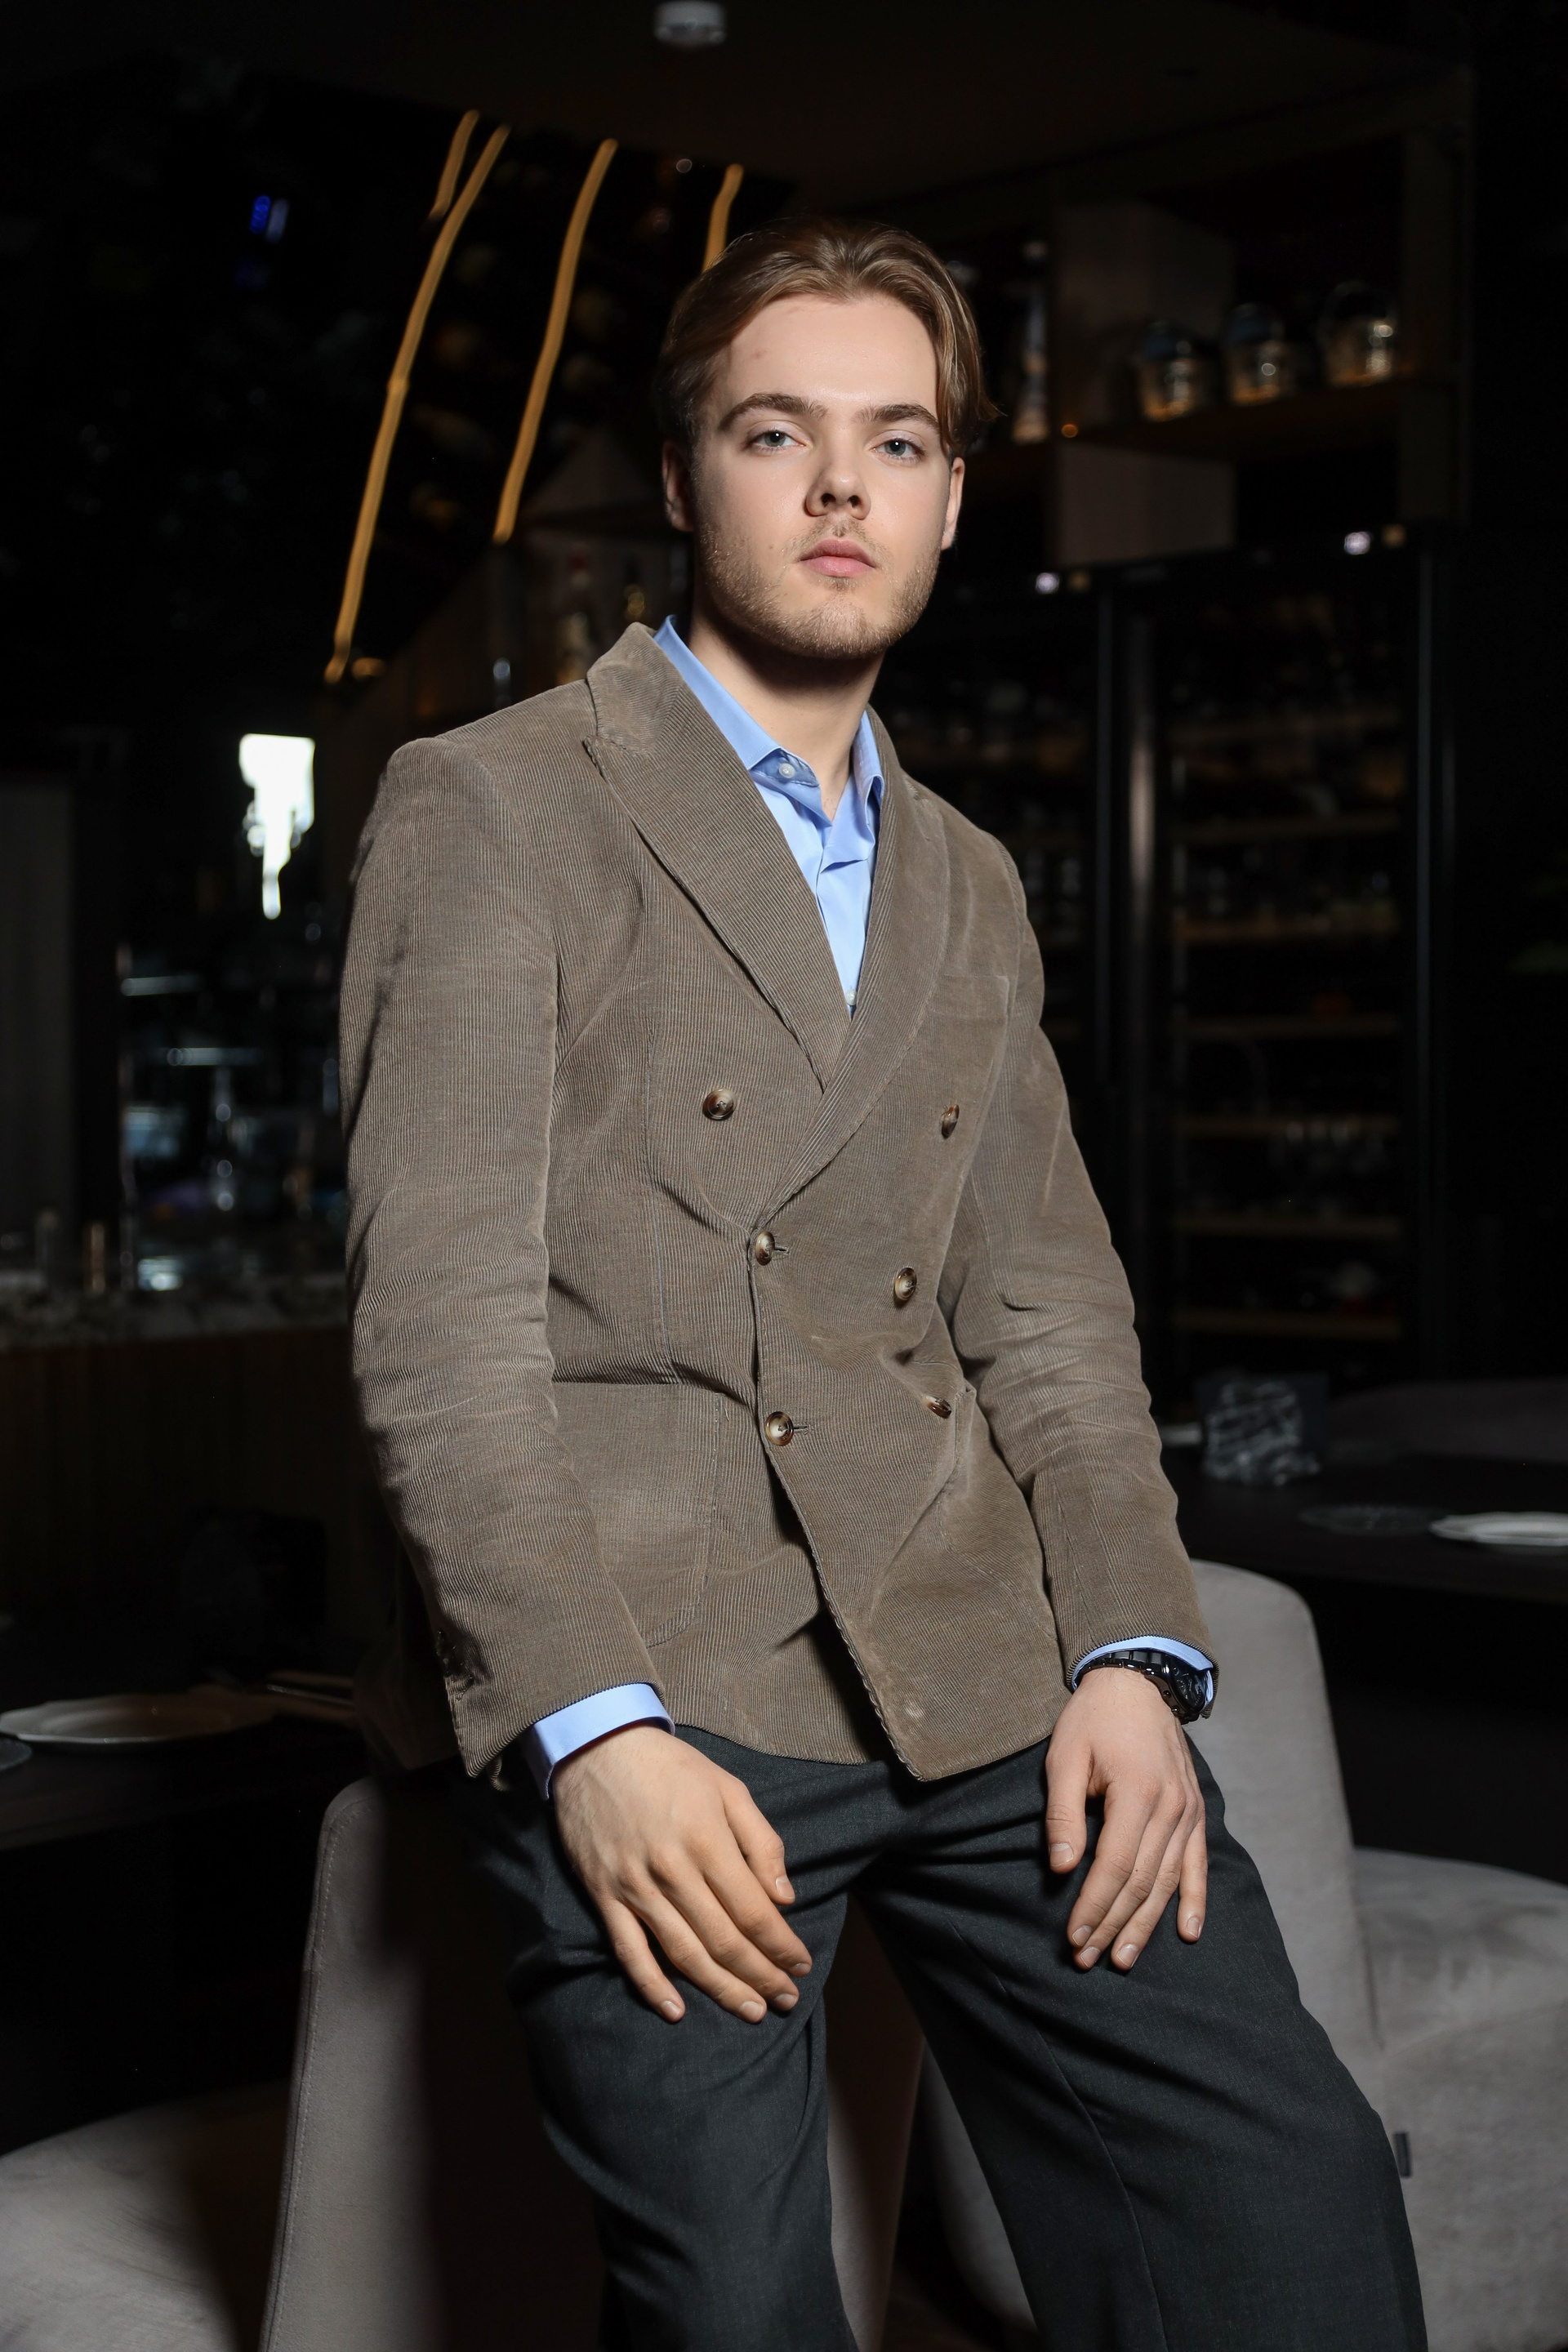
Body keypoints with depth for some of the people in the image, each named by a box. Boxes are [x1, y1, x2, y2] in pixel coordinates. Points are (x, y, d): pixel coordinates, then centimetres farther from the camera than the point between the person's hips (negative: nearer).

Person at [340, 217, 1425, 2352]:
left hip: (986, 1664, 4)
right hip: (637, 1677, -4)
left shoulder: (970, 888, 23)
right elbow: (440, 1318, -5)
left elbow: (1049, 1306, 16)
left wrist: (1129, 1652, 0)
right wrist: (591, 1726, -15)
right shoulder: (491, 810, 4)